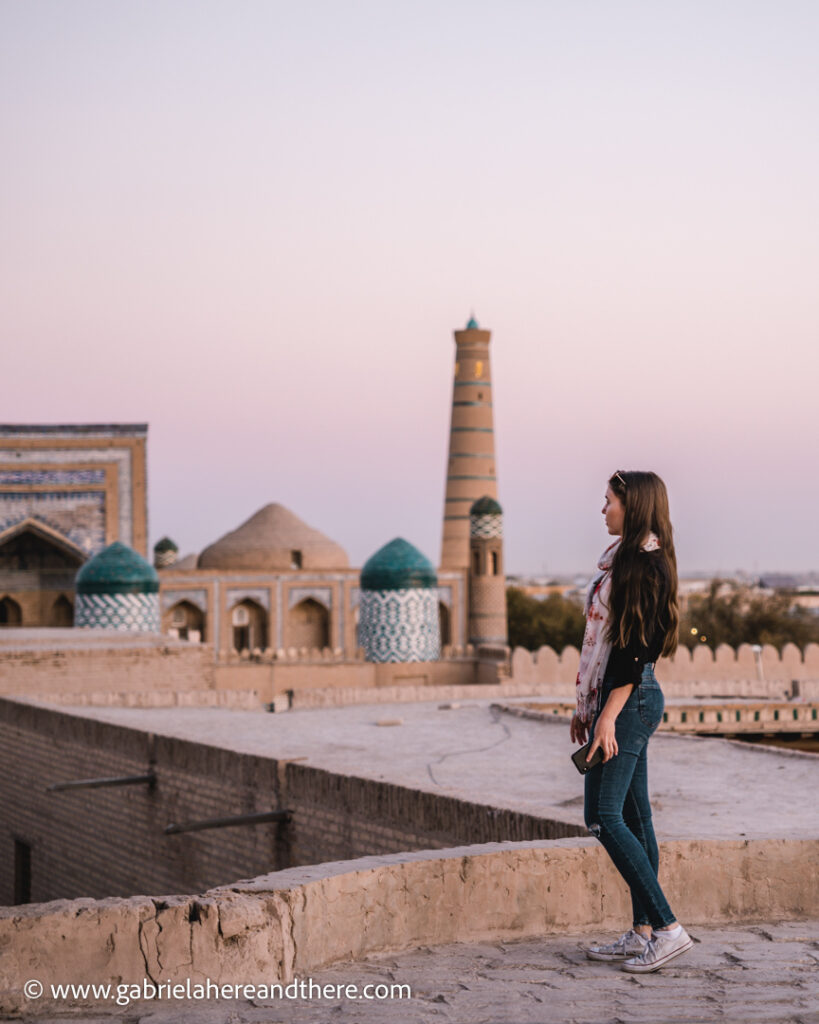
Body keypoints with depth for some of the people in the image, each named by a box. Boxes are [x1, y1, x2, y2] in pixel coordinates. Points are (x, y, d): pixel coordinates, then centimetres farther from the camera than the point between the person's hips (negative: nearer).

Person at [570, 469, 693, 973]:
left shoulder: (644, 563, -15)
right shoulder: (622, 558, 15)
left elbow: (636, 646, -20)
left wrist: (609, 715, -22)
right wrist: (585, 706, 20)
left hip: (629, 700, -10)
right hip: (613, 699, 10)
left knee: (604, 816, -13)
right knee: (632, 818, 9)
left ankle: (668, 928, -12)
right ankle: (643, 932, 12)